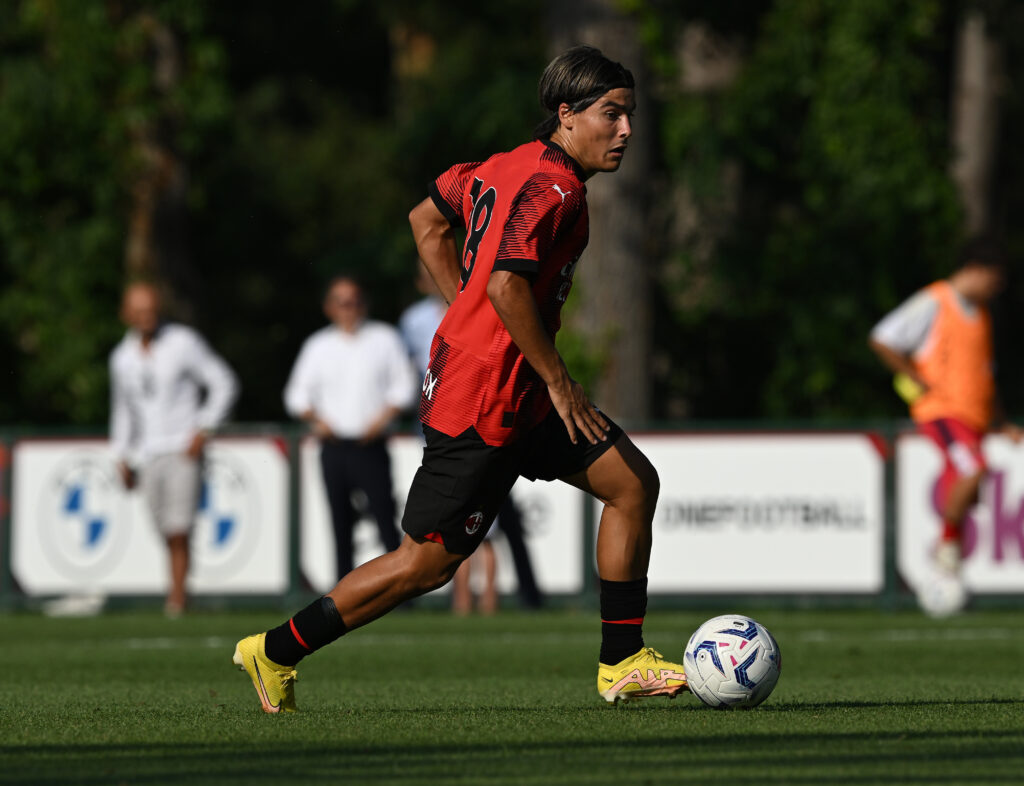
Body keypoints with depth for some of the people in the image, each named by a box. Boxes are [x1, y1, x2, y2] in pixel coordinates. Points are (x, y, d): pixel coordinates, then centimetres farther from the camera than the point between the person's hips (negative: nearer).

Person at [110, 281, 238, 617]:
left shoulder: (183, 343, -4)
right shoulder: (122, 358, 11)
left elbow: (224, 384, -2)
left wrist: (204, 429, -9)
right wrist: (122, 457, 18)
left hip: (184, 450, -5)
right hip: (147, 456, 5)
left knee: (179, 528, -15)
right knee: (168, 534, 3)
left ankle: (177, 596, -15)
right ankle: (178, 595, 9)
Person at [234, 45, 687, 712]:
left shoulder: (512, 167, 11)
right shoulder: (554, 188, -18)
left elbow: (427, 219, 23)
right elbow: (507, 286, -30)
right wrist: (559, 381, -22)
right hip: (483, 405, -10)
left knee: (633, 483, 6)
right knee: (430, 561, -2)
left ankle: (622, 664, 9)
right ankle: (276, 651, 11)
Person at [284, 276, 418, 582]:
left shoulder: (384, 338, 8)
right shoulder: (318, 345, 13)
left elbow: (404, 386, 4)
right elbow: (297, 394, 13)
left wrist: (382, 419, -10)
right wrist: (315, 419, -5)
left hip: (371, 446, -2)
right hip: (334, 446, 2)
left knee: (385, 519, -11)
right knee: (340, 525, 1)